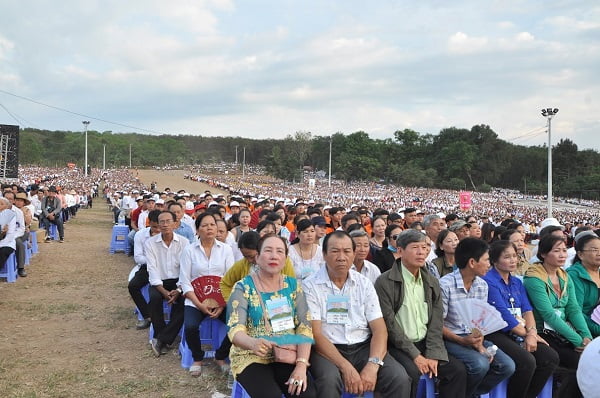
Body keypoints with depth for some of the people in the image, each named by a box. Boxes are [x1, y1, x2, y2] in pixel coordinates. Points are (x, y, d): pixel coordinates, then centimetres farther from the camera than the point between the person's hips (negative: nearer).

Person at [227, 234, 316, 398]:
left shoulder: (293, 285, 4)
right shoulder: (243, 287, -5)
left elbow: (305, 327, -1)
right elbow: (235, 330, -14)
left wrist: (301, 365, -16)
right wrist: (253, 343, -37)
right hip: (251, 357, -2)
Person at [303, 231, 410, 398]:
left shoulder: (364, 284, 6)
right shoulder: (310, 286, -6)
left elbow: (379, 329, 0)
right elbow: (315, 334, -12)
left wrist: (373, 365, -18)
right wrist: (345, 367, -22)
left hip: (363, 347, 3)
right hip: (327, 350, -3)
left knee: (400, 378, -19)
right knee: (330, 380, -34)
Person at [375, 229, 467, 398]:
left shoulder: (432, 282, 10)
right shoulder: (385, 282, -10)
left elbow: (436, 322, 5)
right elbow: (389, 323, -14)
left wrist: (433, 355, -8)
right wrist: (415, 355, -16)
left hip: (425, 343, 6)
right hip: (397, 345, -5)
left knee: (458, 369, -11)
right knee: (411, 372, -30)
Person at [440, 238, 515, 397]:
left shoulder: (483, 285, 5)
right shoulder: (445, 285, -17)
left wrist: (480, 345, -9)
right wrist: (462, 341, -23)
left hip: (474, 337, 7)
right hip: (450, 339, -7)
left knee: (507, 366, -11)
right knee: (480, 364, -29)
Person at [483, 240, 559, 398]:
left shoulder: (517, 282, 19)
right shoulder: (488, 281, -8)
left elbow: (527, 310, 8)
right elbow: (503, 314, -13)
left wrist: (532, 333, -10)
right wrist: (526, 334, -8)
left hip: (518, 334, 8)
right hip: (495, 333, -8)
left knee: (551, 357, -10)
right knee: (527, 361, -28)